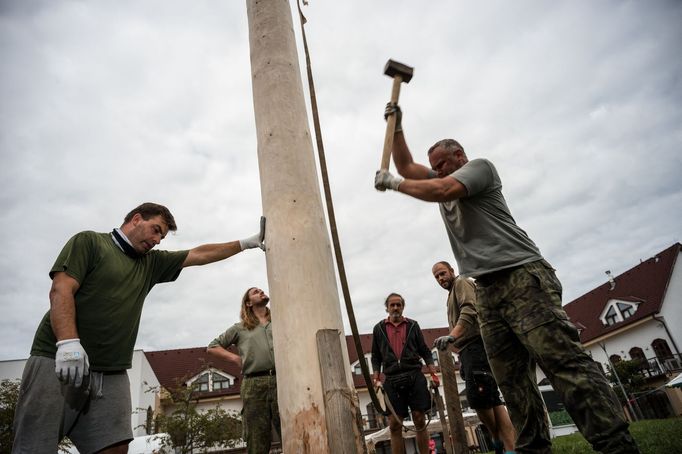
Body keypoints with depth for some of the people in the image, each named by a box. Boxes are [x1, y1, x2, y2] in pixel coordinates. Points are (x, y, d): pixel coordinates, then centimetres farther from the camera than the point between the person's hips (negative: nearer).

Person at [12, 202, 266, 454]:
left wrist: (247, 243, 19)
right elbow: (61, 290, -9)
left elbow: (200, 255, 21)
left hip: (111, 375, 5)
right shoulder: (89, 242, 4)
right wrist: (68, 342, -23)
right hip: (58, 362, -5)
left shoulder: (150, 263, 22)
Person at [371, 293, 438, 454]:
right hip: (392, 380, 0)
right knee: (395, 424, -1)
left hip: (415, 376, 0)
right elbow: (376, 356, 12)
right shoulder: (379, 328, 11)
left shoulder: (412, 325, 11)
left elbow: (424, 350, 10)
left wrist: (432, 371, -3)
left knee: (420, 420, 1)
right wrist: (376, 376, -2)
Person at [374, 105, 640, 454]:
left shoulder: (480, 166, 6)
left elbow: (443, 190, -12)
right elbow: (406, 167, 28)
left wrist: (393, 183, -2)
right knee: (512, 379, 1)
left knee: (563, 360, -14)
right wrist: (396, 126, 22)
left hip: (523, 277, -7)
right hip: (487, 290, 7)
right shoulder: (439, 181, 28)